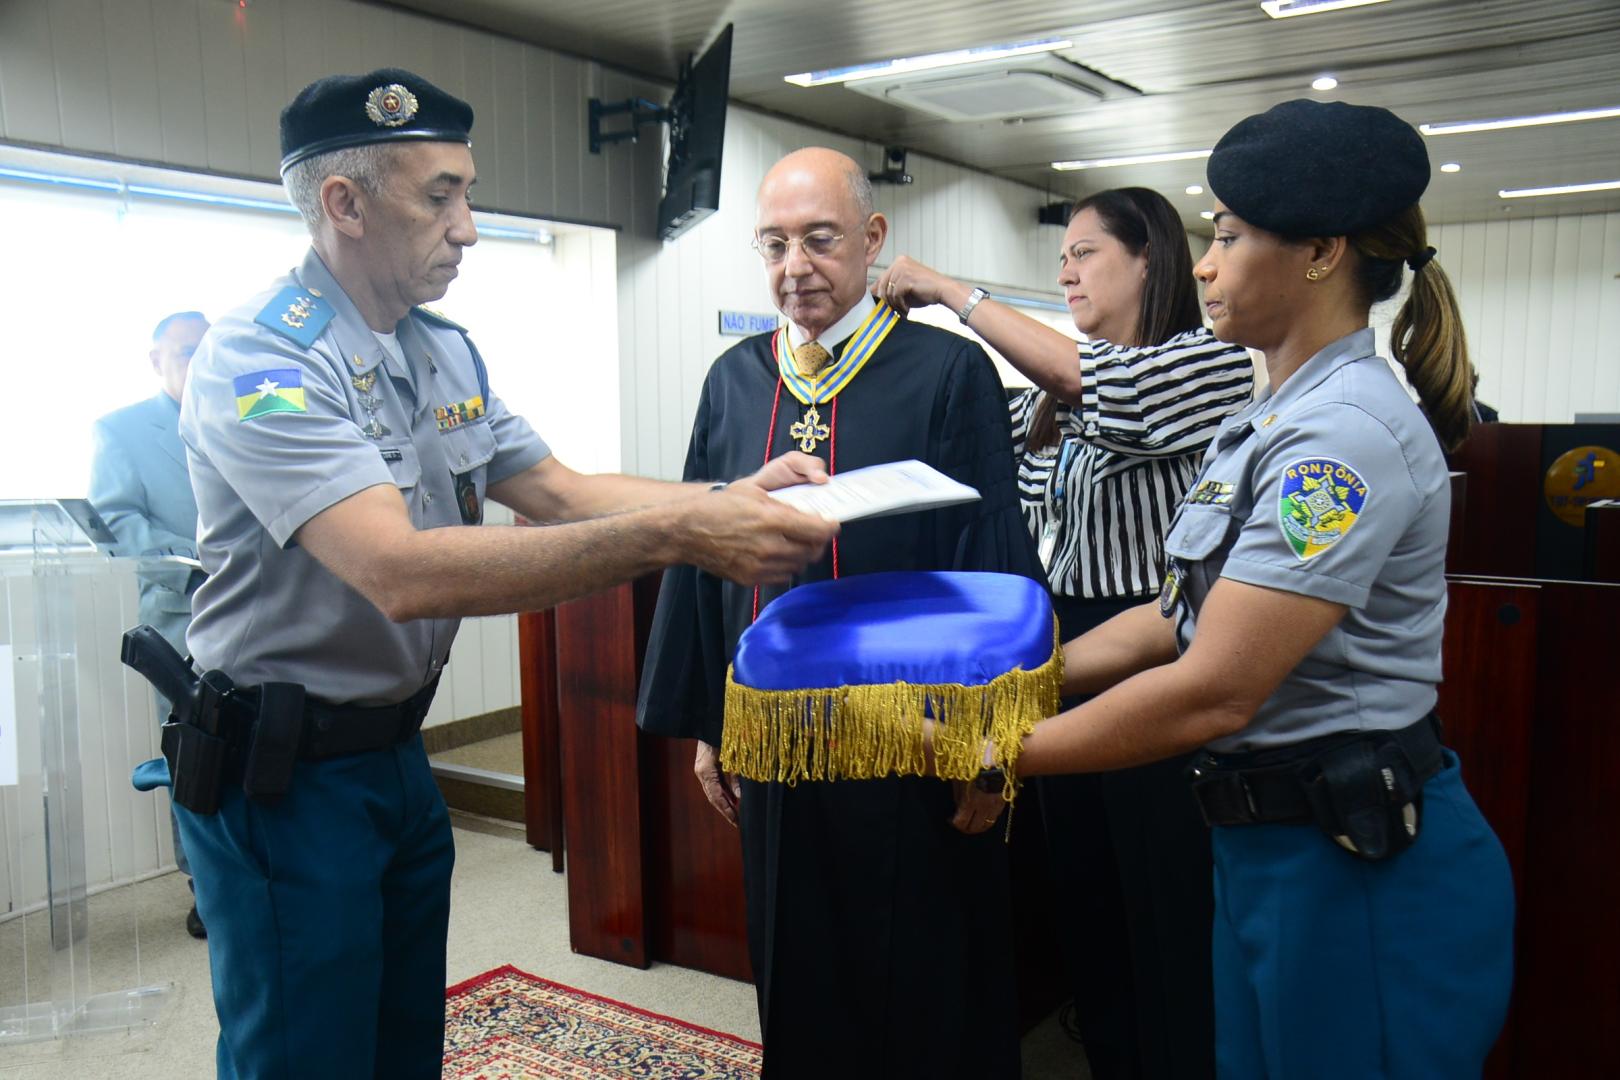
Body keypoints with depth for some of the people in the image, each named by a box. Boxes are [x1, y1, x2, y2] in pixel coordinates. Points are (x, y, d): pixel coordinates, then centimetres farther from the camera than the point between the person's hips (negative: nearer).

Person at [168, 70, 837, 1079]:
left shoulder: (448, 351, 5)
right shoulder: (260, 358, -22)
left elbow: (557, 491, 6)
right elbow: (404, 573, -34)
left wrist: (729, 495, -11)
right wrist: (674, 534, -40)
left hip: (398, 753, 8)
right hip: (281, 770, -7)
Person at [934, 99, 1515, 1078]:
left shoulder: (1348, 430, -22)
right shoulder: (1271, 424, 9)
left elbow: (1214, 692, -26)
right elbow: (1188, 615, 11)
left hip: (1361, 863, -9)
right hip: (1266, 846, 9)